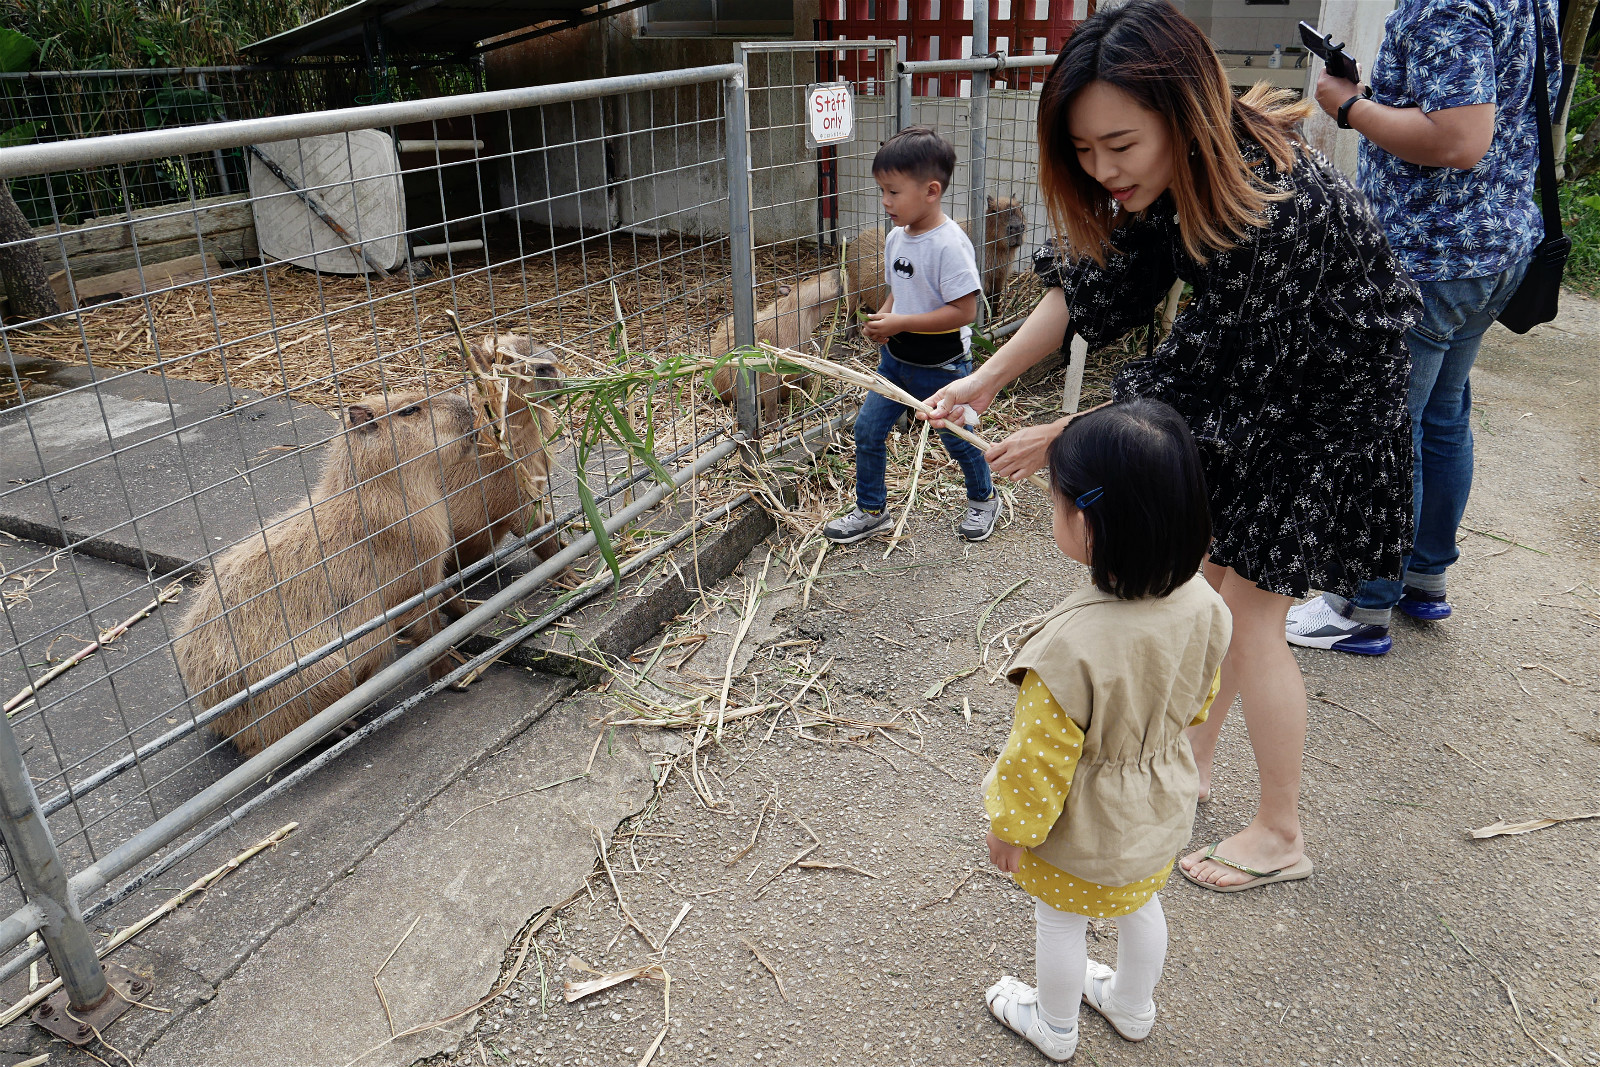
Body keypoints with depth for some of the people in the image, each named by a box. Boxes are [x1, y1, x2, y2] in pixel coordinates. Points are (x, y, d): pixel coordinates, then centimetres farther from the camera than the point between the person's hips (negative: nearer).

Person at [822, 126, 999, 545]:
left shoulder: (949, 244, -23)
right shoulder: (896, 238, 1)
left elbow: (964, 310, -26)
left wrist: (901, 322, -27)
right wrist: (882, 317, -6)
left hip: (941, 367, -7)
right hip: (896, 359, 7)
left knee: (956, 437, 11)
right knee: (867, 429, 4)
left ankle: (983, 499, 38)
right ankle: (871, 511, 20)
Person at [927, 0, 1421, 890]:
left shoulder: (1276, 205, -36)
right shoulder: (1169, 179, -12)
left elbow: (1197, 380, -29)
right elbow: (1096, 287, -5)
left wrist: (1063, 439, -23)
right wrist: (988, 380, -13)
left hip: (1325, 418, -7)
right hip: (1243, 386, 8)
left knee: (1250, 615, -1)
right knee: (1201, 583, 14)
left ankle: (1281, 836, 19)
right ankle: (1193, 764, 35)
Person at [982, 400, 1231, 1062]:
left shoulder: (1071, 647, -41)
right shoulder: (1201, 603, -21)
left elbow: (1040, 758, -27)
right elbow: (1197, 701, -1)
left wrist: (1009, 828, -9)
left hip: (1083, 833, -6)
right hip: (1161, 808, 6)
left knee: (1059, 921, 22)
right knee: (1140, 905, 31)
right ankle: (1132, 1008, 57)